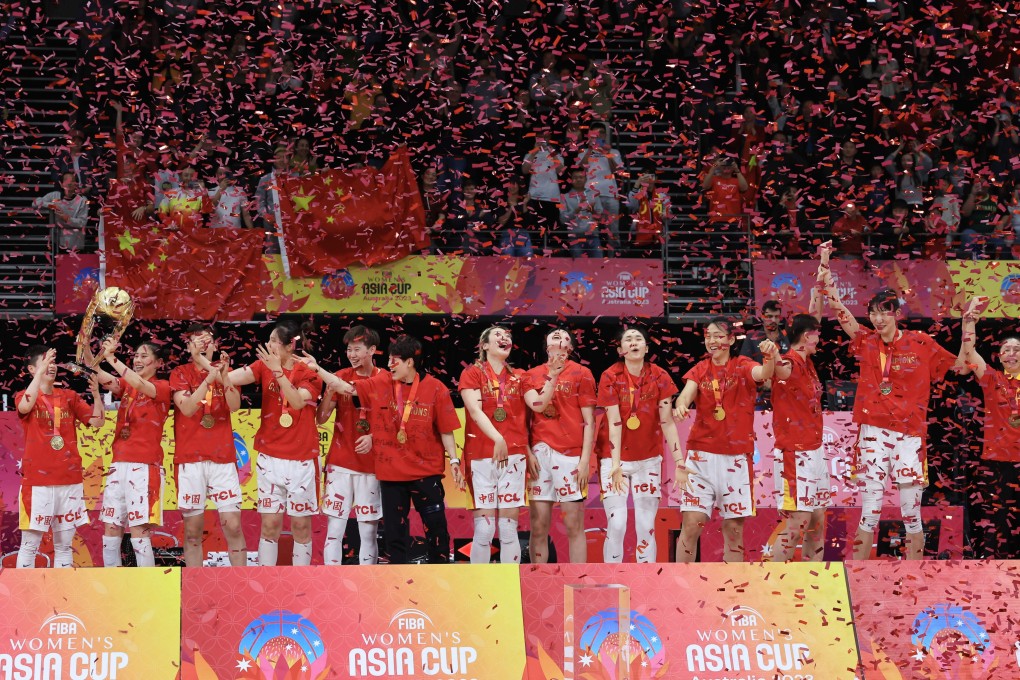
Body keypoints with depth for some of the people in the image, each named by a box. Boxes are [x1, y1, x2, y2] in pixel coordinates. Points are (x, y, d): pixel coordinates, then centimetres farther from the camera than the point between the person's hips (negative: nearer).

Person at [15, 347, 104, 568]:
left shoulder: (69, 397, 11)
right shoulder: (24, 396, 1)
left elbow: (97, 421, 4)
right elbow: (25, 406, -24)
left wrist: (96, 394, -12)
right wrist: (41, 371, -26)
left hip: (69, 479, 4)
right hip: (37, 480, -4)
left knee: (64, 544, 7)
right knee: (30, 543, -4)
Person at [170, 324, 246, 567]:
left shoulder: (224, 370, 11)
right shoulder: (180, 373, 5)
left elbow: (235, 406, -5)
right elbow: (187, 408, -11)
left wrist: (224, 376, -20)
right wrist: (209, 377, -19)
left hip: (223, 458, 1)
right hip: (190, 459, -1)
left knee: (233, 525, -5)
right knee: (193, 529, 1)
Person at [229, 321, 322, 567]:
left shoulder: (309, 373, -4)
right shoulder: (264, 367, 1)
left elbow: (298, 401, -22)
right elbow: (233, 377, -16)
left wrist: (277, 371, -30)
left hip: (302, 460, -1)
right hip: (270, 457, 2)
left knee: (301, 524, 5)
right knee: (270, 524, 1)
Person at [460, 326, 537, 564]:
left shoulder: (519, 377, 15)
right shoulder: (472, 374, 3)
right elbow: (475, 411, -13)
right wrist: (498, 439, -26)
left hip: (514, 455, 3)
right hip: (481, 455, -3)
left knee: (509, 528, 1)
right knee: (483, 529, -6)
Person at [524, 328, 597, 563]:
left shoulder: (581, 373, 6)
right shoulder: (533, 375, 15)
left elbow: (589, 420, 2)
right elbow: (537, 406, 2)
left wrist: (585, 459, -6)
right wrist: (553, 375, -7)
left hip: (570, 453, -3)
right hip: (539, 452, 3)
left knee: (574, 525, -2)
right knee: (538, 527, 2)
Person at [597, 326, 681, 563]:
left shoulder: (659, 376, -5)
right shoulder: (611, 377, -10)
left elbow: (667, 421, -6)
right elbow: (614, 422, -15)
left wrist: (678, 459, -13)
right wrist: (615, 464, -23)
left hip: (648, 459, 2)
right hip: (614, 457, -2)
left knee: (646, 527, 2)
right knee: (616, 525, -8)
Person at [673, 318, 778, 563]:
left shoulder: (742, 367, 1)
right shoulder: (700, 370, 7)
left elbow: (763, 373, -20)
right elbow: (686, 394, -11)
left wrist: (770, 357, -44)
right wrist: (681, 405, -35)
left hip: (736, 458, -1)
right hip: (702, 455, 1)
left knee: (734, 528, 4)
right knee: (691, 524, -6)